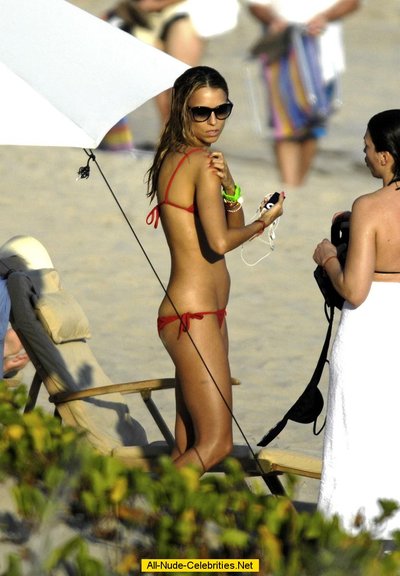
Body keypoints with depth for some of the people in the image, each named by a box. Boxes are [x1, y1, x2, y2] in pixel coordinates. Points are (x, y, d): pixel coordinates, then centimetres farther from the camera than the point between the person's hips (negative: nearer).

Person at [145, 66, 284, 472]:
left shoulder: (172, 159, 14)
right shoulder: (202, 163, -13)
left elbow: (231, 229, 13)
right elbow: (221, 242, -21)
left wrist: (229, 188, -6)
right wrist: (266, 221, -3)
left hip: (194, 315, 10)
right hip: (194, 316, -10)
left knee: (189, 446, 11)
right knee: (215, 443, -10)